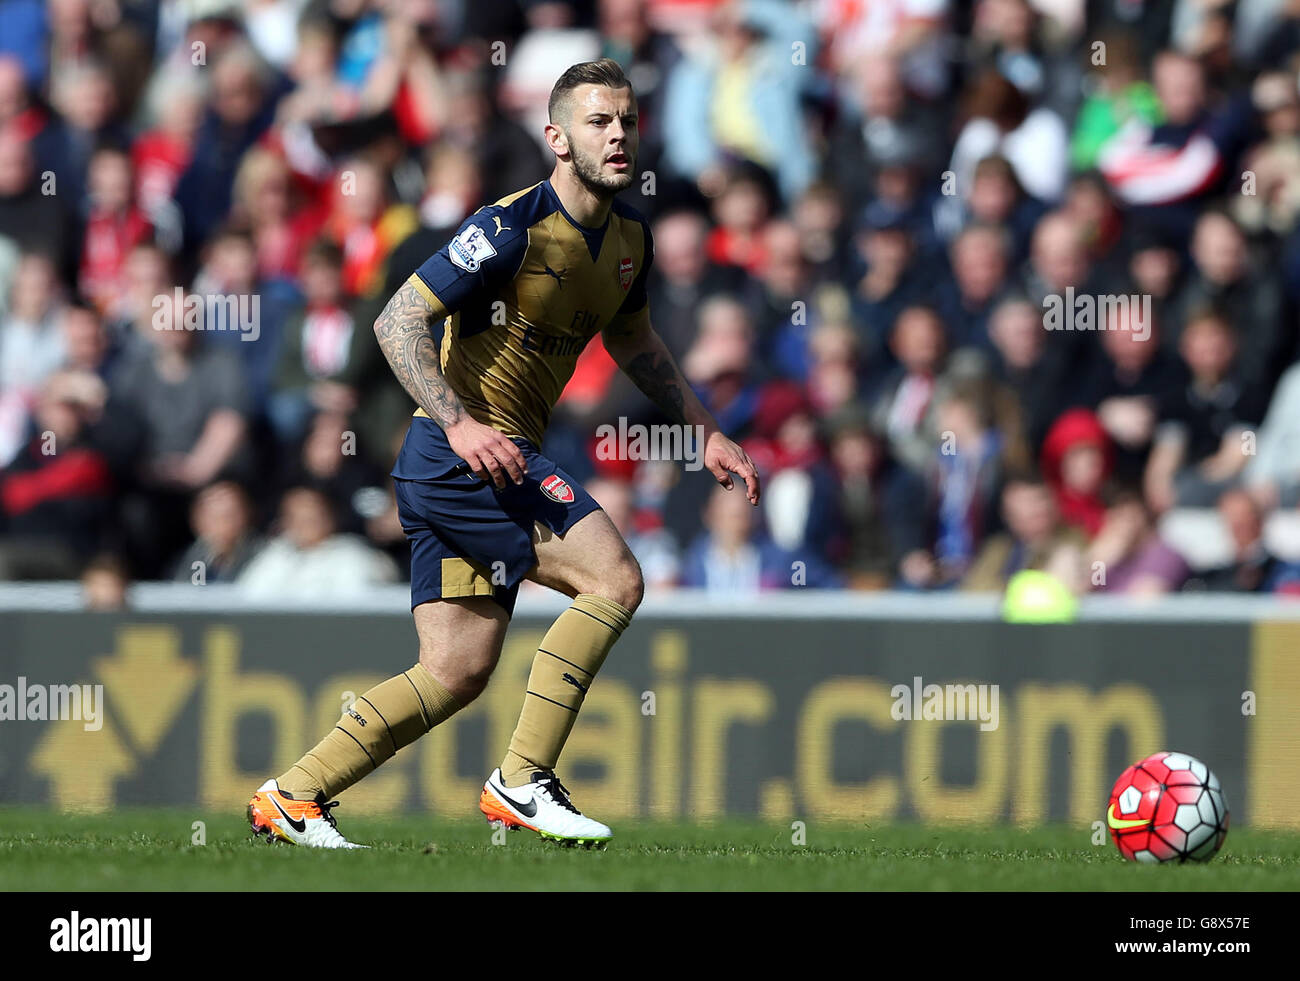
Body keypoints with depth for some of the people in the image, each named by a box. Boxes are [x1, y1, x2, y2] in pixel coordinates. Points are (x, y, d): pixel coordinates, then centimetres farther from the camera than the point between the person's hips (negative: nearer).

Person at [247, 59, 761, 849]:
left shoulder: (630, 236, 10)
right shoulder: (513, 227, -16)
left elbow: (634, 343, 28)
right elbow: (398, 321, -16)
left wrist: (708, 433, 21)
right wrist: (459, 424, -27)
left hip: (499, 457, 9)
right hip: (462, 450, -9)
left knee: (457, 674, 6)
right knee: (614, 578, -18)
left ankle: (292, 797, 11)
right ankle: (523, 782, -13)